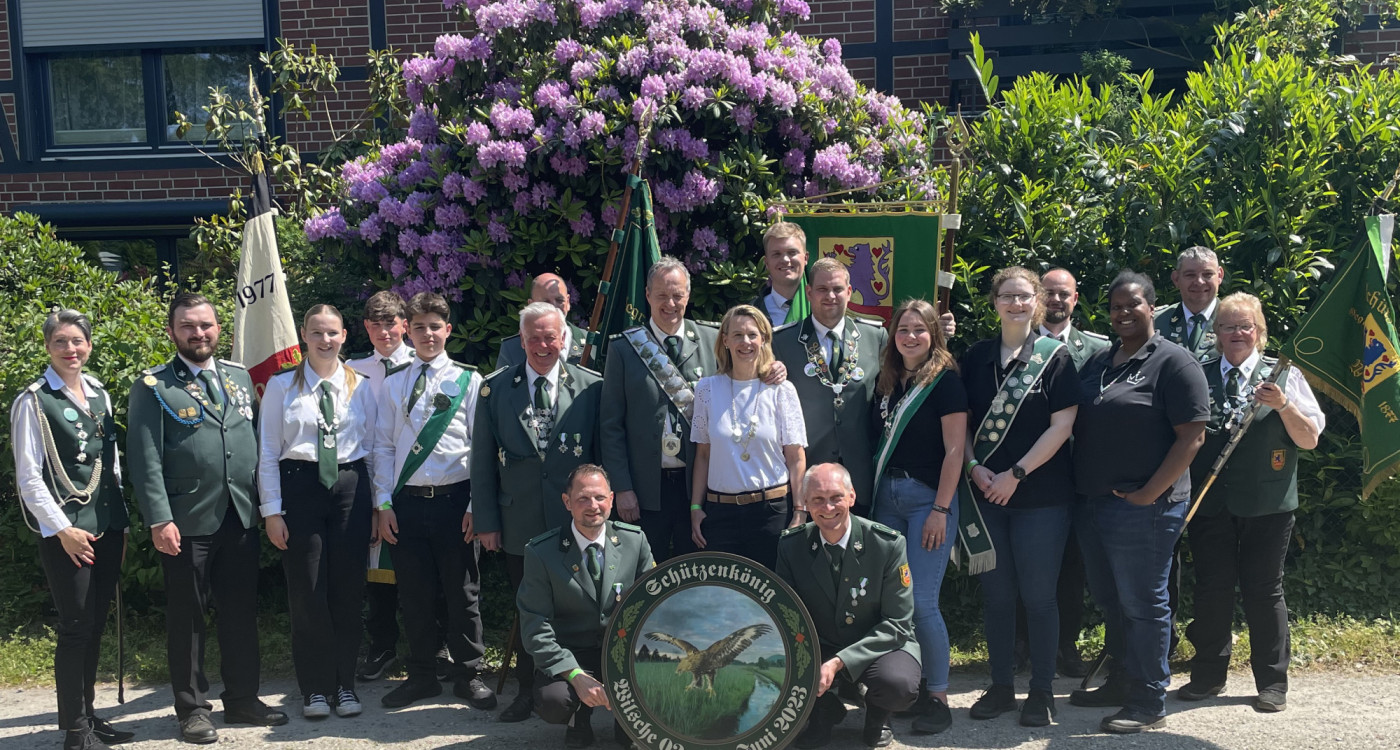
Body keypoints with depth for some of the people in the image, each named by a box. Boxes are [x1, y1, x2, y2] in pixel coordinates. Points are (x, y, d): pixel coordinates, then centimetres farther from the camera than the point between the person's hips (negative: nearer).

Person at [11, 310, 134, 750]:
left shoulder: (99, 395, 11)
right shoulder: (33, 401, -6)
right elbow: (28, 475, -8)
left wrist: (121, 523, 13)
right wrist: (62, 529, -12)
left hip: (106, 527, 6)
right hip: (65, 531, -5)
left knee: (96, 625, 11)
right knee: (76, 627, -2)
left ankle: (87, 714, 23)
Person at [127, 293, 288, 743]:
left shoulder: (239, 377, 12)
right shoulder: (153, 387, -2)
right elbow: (146, 461, -8)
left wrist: (265, 503, 8)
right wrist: (159, 520, -15)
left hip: (241, 517, 4)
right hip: (186, 523, -4)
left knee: (242, 612, 11)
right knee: (187, 617, 6)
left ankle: (242, 700, 24)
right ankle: (192, 709, 18)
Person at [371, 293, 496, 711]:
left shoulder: (469, 382, 2)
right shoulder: (393, 385, 9)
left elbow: (481, 446, 0)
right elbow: (384, 447, 8)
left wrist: (476, 505, -5)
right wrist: (384, 503, 1)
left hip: (454, 500, -2)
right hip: (407, 502, 2)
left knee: (463, 593, 5)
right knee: (414, 594, 9)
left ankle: (468, 676, 20)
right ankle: (422, 677, 24)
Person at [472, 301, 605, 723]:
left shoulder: (591, 388, 1)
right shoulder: (495, 388, 4)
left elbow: (605, 455, 4)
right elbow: (483, 460, 5)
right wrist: (486, 521, 1)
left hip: (575, 524, -1)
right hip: (518, 525, 1)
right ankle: (528, 691, 24)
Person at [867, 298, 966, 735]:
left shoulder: (944, 380, -5)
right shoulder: (886, 381, 11)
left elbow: (954, 449, -10)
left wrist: (941, 509, -14)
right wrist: (871, 495, 6)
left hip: (928, 497, -6)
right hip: (886, 496, 6)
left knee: (921, 601, -9)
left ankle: (938, 697, 5)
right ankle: (908, 687, 20)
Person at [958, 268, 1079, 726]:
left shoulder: (1054, 356, -3)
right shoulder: (977, 357, 8)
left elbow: (1062, 423, -9)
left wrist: (1016, 473, -14)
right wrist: (974, 467, -6)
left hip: (1040, 495, -4)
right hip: (986, 494, 4)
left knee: (1038, 594, 2)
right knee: (996, 594, 10)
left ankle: (1042, 692, 16)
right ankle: (1001, 687, 22)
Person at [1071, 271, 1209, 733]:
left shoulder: (1173, 362, -8)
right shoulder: (1097, 363, 14)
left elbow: (1191, 436, -14)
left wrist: (1148, 494, -17)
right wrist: (1081, 488, 8)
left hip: (1142, 508, -7)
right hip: (1092, 503, 8)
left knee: (1142, 604, 0)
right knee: (1109, 601, 17)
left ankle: (1148, 703, 11)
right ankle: (1122, 681, 33)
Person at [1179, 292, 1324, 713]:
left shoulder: (1283, 376, 3)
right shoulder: (1198, 377, 8)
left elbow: (1309, 440, -1)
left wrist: (1283, 405, -17)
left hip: (1267, 505, -2)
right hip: (1209, 503, 2)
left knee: (1263, 591, 5)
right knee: (1212, 590, 7)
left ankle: (1272, 683, 17)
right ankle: (1209, 675, 21)